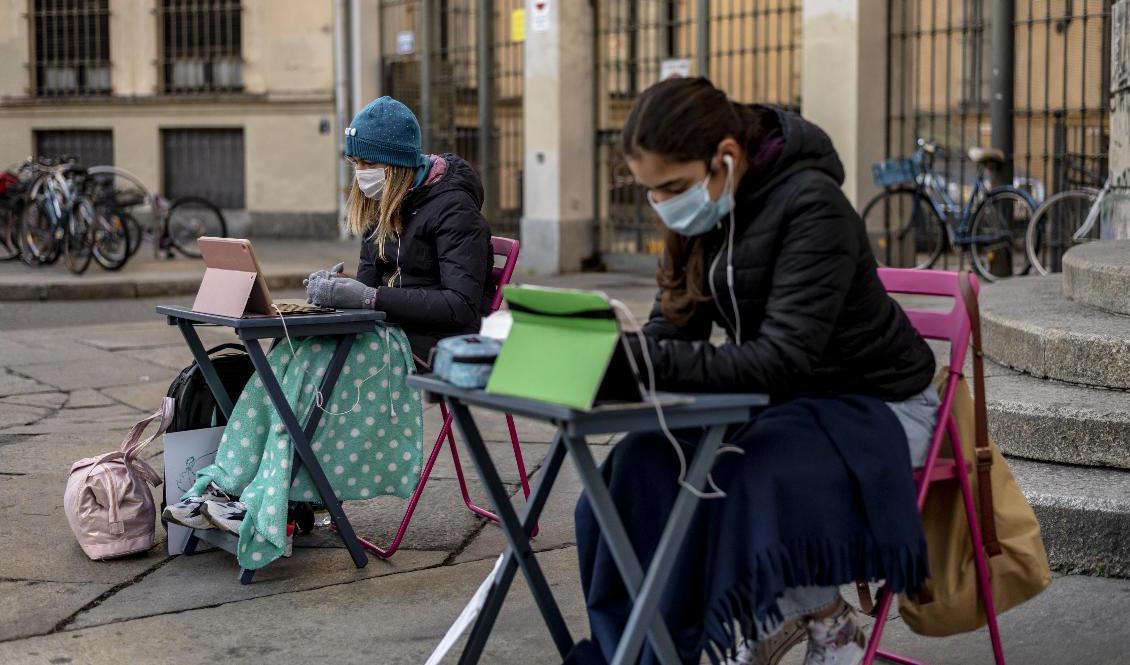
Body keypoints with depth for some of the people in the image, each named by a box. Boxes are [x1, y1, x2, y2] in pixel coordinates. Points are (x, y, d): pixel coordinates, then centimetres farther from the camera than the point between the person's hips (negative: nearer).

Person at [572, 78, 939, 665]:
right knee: (647, 462, -16)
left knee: (742, 478, -32)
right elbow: (672, 328, -5)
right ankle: (774, 616, 2)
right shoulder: (704, 214, -3)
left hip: (873, 406, -7)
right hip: (781, 397, 7)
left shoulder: (812, 208, -26)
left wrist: (646, 360, -41)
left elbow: (785, 358, -33)